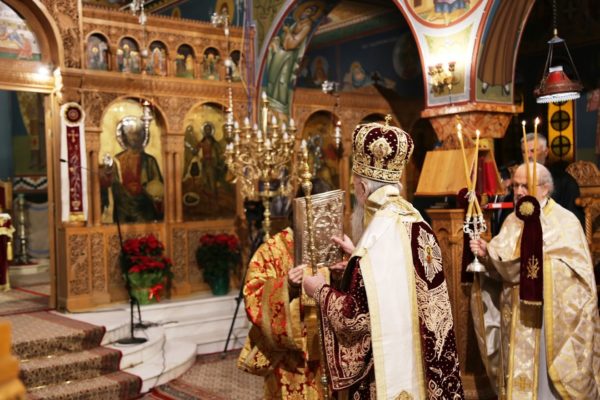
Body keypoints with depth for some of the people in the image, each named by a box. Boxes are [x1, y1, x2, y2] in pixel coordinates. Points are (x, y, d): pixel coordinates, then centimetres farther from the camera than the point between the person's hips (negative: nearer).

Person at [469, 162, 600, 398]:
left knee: (548, 380, 2)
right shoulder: (512, 221, 9)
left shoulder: (565, 221, -6)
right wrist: (486, 255, -13)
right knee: (520, 380, 11)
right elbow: (502, 268, 6)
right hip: (517, 319, 5)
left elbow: (576, 272, -15)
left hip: (551, 320, -5)